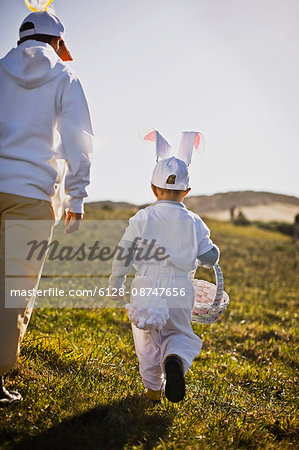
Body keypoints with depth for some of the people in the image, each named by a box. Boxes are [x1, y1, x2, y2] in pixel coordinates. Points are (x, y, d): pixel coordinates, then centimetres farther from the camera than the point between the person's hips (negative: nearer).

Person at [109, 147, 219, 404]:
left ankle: (153, 388, 17)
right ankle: (176, 358, -16)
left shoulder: (142, 219, 2)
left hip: (147, 286, 0)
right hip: (180, 289, 1)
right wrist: (212, 251, 28)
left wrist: (115, 286, 14)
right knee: (179, 334, 16)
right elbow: (209, 257, 4)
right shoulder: (193, 222, 3)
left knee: (148, 341, 15)